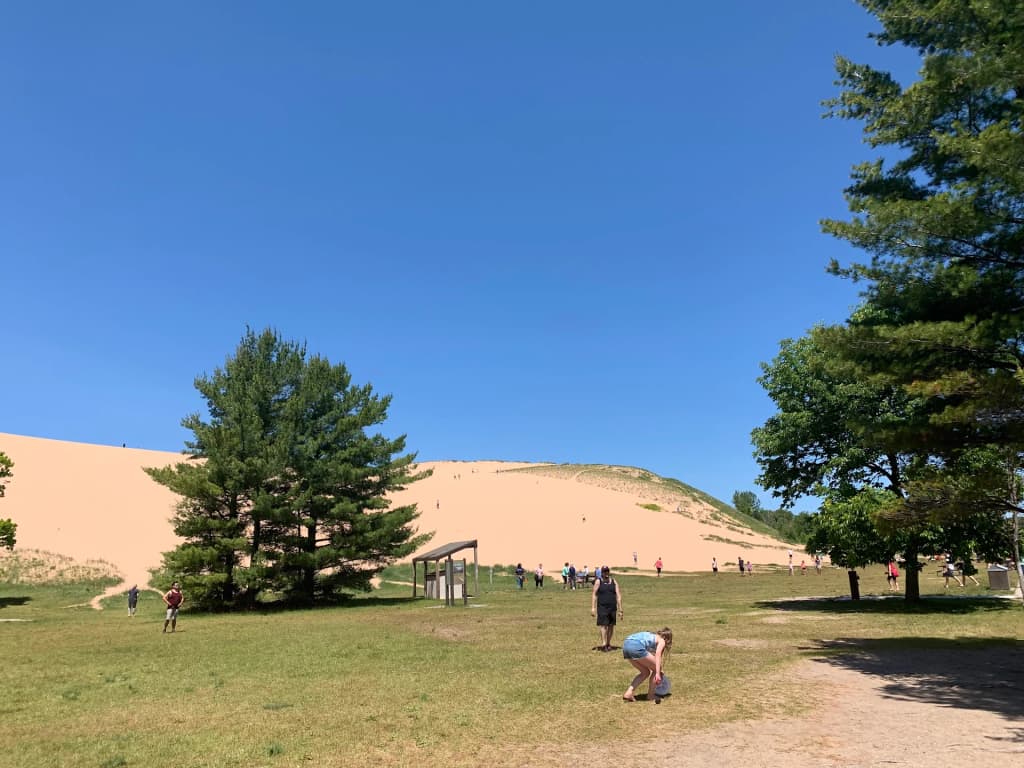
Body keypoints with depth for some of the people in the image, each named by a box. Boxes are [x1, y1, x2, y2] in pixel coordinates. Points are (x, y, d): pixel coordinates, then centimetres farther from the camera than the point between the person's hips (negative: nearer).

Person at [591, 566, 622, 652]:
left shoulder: (614, 582, 9)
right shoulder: (598, 582, 2)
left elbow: (618, 596, 7)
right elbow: (594, 595, -1)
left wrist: (620, 610, 2)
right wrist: (593, 608, -9)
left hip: (612, 607, 3)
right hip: (602, 607, -3)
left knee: (611, 625, 8)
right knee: (603, 625, -9)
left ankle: (608, 643, 19)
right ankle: (603, 644, -8)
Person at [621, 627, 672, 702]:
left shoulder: (652, 636, 36)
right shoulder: (661, 641, 15)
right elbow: (657, 654, -6)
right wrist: (658, 673, -14)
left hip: (626, 645, 8)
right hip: (636, 647, -8)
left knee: (645, 672, 23)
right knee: (656, 669, 12)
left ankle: (628, 693, 14)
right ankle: (650, 695, 19)